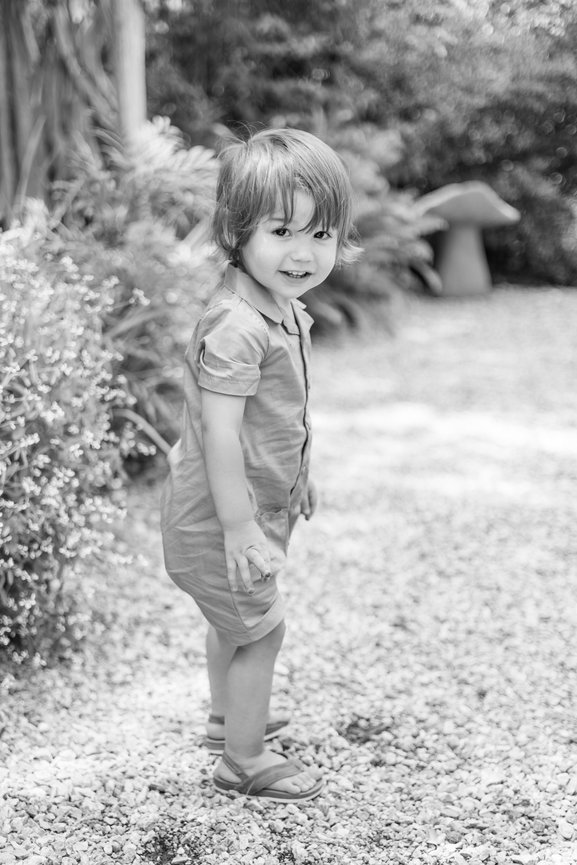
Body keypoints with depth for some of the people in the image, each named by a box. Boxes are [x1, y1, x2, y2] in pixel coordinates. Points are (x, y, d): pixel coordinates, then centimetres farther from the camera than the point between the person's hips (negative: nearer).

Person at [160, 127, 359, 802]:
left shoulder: (285, 311, 2)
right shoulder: (237, 325, -29)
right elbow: (219, 432, -30)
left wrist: (296, 479, 23)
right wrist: (240, 530, -28)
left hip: (257, 502, 10)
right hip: (218, 515, -10)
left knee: (233, 618, 26)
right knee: (261, 628, 4)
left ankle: (228, 718, 48)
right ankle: (243, 762, 21)